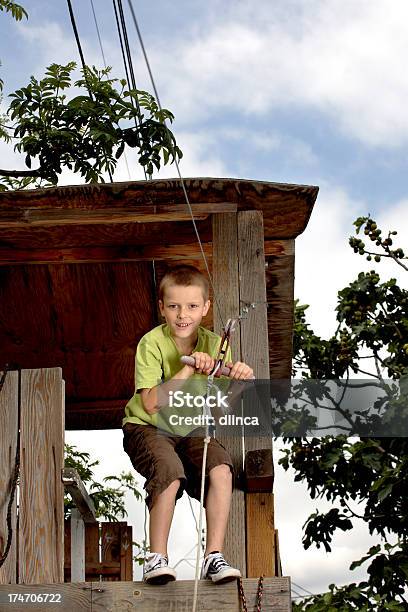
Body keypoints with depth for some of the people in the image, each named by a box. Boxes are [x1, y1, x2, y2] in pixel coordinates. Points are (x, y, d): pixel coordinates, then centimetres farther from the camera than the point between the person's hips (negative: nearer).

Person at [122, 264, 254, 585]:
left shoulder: (213, 344, -3)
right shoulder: (152, 343, -15)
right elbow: (150, 403, -24)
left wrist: (240, 380, -27)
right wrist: (189, 370, -29)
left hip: (192, 429, 4)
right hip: (148, 427, -4)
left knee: (222, 468, -25)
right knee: (171, 470, -33)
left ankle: (214, 555, -16)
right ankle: (157, 558, -20)